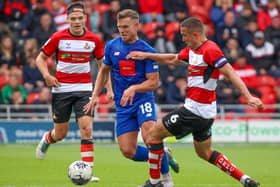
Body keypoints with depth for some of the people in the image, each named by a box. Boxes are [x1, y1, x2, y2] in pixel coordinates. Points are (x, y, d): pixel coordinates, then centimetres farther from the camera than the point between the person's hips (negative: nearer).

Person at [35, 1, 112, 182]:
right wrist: (47, 75, -14)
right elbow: (41, 58, 4)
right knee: (61, 133, 7)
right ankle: (46, 139, 44)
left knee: (87, 129, -15)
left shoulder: (94, 40, -1)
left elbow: (103, 64, 11)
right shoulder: (58, 37, -6)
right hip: (61, 89, -1)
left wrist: (109, 88, 4)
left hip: (84, 89, 1)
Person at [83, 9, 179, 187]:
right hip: (122, 105, 4)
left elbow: (153, 82, -10)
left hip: (143, 99, -4)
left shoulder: (147, 50, -9)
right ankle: (163, 157, 21)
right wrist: (95, 96, 14)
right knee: (128, 151, -4)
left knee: (150, 137, -28)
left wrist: (133, 88, -26)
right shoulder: (112, 46, 4)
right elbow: (104, 70, 21)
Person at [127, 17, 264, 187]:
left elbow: (230, 72, -24)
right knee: (205, 153, 20)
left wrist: (248, 96, -32)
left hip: (195, 110, -10)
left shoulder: (210, 50, -18)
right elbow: (172, 59, 29)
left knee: (154, 134, 2)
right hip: (205, 113, 10)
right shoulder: (191, 50, 11)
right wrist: (146, 55, 26)